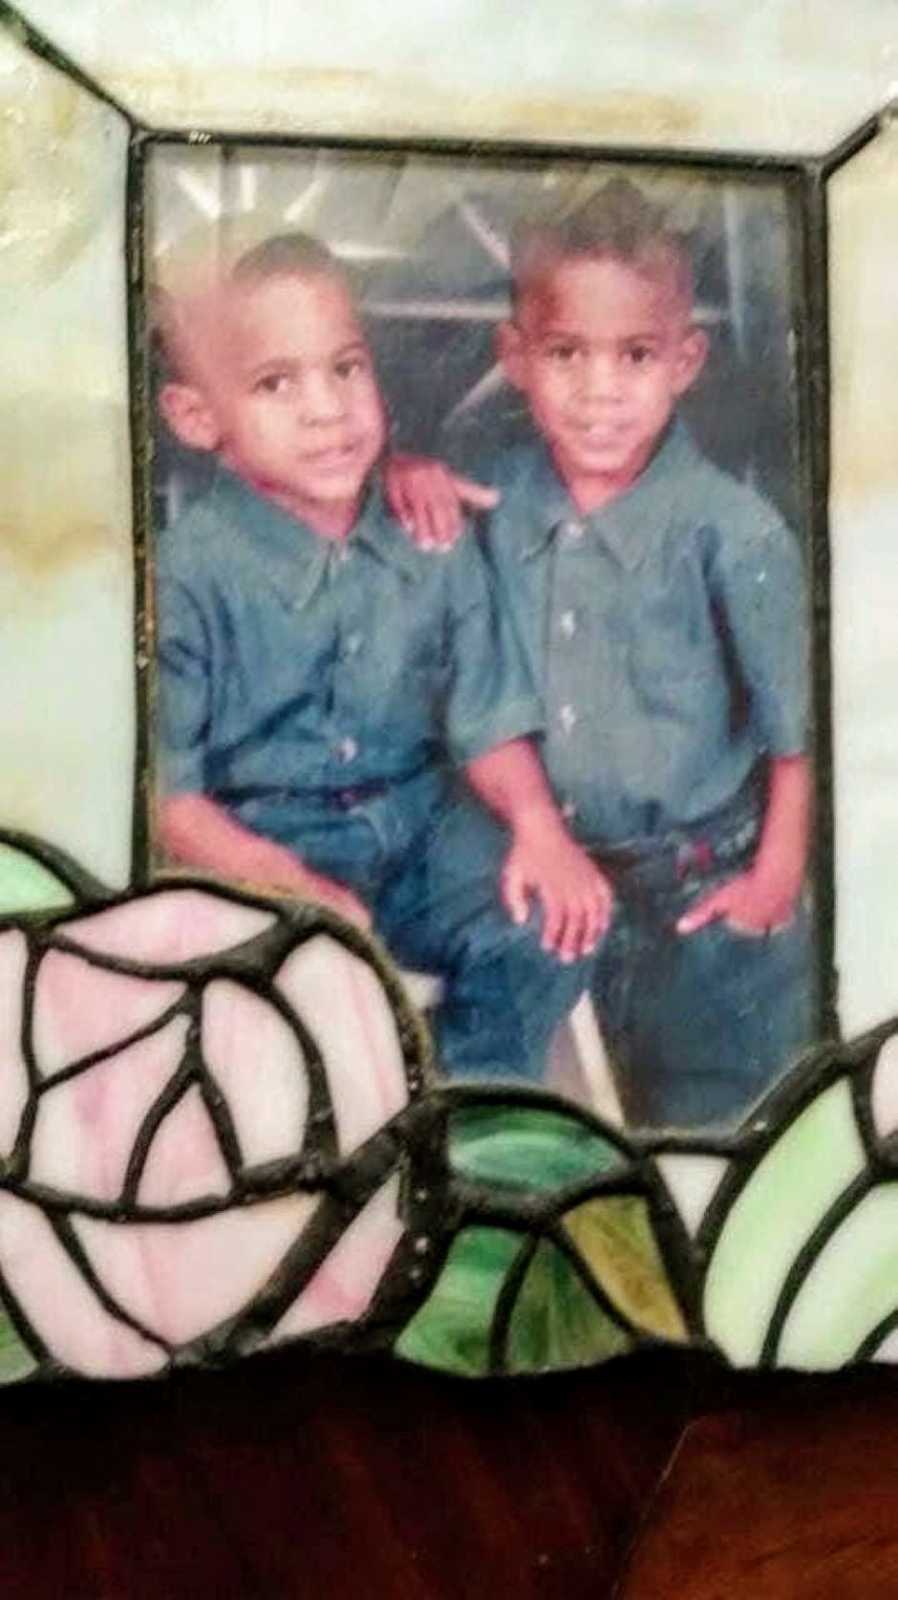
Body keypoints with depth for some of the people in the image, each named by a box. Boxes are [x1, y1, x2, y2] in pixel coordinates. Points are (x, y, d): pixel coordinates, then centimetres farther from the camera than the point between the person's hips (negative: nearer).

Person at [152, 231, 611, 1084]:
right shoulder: (187, 573, -12)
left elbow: (487, 712, 5)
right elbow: (165, 789, -12)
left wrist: (538, 826, -13)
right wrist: (290, 885, -23)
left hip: (423, 824, 4)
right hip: (263, 850, -4)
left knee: (549, 927, -15)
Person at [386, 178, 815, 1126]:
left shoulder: (731, 531, -19)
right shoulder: (498, 496, -6)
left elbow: (797, 720, -12)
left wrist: (777, 877, -9)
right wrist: (407, 475, -9)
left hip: (709, 886, -4)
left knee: (721, 1115, 14)